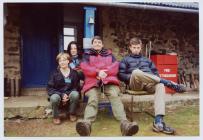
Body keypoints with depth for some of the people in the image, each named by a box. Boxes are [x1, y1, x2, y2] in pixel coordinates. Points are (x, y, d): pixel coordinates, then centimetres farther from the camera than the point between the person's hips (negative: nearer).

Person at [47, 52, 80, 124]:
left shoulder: (74, 73, -1)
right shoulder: (55, 73, -2)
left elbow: (76, 87, -2)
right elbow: (50, 88, -6)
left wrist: (67, 95, -19)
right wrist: (62, 95, -20)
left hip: (69, 95, 1)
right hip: (58, 94, -1)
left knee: (75, 94, -32)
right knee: (54, 98, -35)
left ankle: (72, 114, -4)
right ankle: (56, 116, -5)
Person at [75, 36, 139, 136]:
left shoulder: (109, 54, 29)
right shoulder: (87, 55, 25)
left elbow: (115, 66, 12)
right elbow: (84, 67, 6)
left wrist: (106, 72, -8)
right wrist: (98, 72, -10)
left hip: (109, 80, 1)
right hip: (92, 81, 0)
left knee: (115, 97, -30)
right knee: (92, 99, -31)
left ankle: (124, 123, -50)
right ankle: (87, 123, -56)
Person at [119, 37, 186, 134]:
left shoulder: (147, 60, 32)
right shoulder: (125, 60, 21)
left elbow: (155, 73, 26)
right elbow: (120, 75, 8)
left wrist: (154, 79, 2)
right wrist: (132, 77, -9)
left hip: (149, 83, 3)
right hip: (134, 84, -3)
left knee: (160, 85, -33)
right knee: (136, 72, -38)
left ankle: (158, 121, -46)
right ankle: (169, 83, -29)